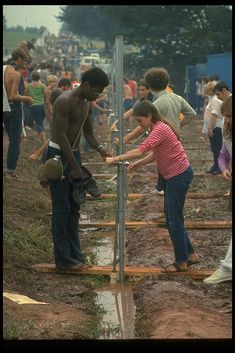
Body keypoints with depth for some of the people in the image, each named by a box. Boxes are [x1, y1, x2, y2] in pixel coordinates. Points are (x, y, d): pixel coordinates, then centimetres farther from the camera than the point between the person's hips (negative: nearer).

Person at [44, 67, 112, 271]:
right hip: (58, 156, -9)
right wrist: (75, 168, -22)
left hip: (74, 153, 9)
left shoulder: (87, 104, 7)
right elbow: (61, 136, -23)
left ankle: (75, 255, 18)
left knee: (74, 207, 11)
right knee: (61, 209, -4)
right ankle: (63, 260, 1)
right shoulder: (65, 101, -21)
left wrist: (100, 148, -4)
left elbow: (88, 132, 17)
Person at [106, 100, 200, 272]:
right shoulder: (159, 128, 11)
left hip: (179, 176, -10)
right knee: (172, 219, 16)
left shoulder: (160, 129, -21)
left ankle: (181, 262, 11)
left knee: (174, 221, 0)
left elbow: (141, 150, -30)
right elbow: (156, 154, 14)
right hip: (174, 176, 10)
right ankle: (191, 254, 25)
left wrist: (116, 159, -26)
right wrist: (139, 163, 0)